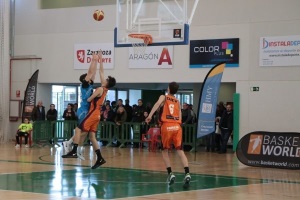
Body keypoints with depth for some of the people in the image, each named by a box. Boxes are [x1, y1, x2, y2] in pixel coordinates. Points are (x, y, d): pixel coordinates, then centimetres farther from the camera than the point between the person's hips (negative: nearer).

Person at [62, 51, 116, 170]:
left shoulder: (100, 89, -11)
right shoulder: (105, 89, 12)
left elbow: (88, 100, -11)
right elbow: (101, 72, 20)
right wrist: (100, 60, 23)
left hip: (93, 113, -9)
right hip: (96, 114, 9)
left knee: (78, 130, -12)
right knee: (92, 136, 8)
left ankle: (74, 152, -21)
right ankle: (100, 158, 4)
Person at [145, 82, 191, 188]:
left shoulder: (163, 97, 12)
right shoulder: (178, 102, 22)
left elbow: (158, 103, -12)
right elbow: (180, 118, 16)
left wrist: (150, 115, -20)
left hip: (166, 126, -2)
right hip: (177, 126, 2)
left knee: (165, 151, 13)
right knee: (180, 151, -2)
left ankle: (170, 174, 2)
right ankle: (187, 174, -19)